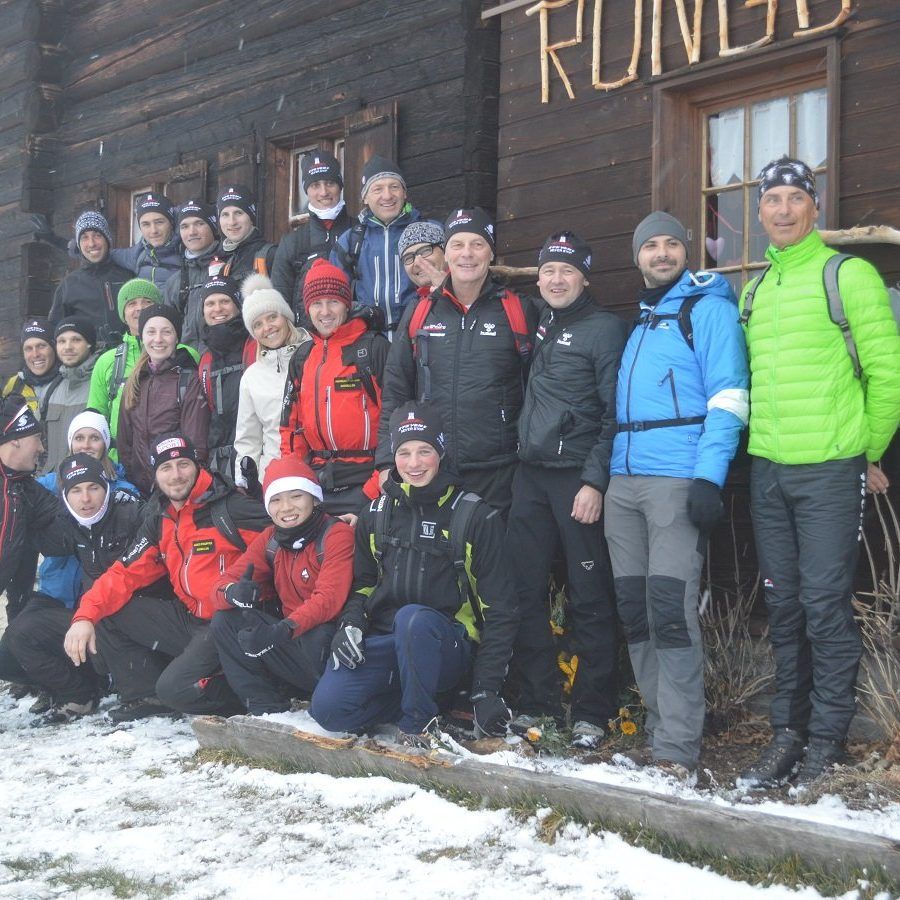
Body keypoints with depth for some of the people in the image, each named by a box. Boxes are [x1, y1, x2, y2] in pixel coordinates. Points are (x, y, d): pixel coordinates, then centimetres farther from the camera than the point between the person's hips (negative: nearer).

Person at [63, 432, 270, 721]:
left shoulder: (230, 509, -15)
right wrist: (85, 616, -6)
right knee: (106, 615, 3)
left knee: (176, 688, -25)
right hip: (189, 618, 8)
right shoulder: (159, 520, 9)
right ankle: (146, 696, 7)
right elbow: (127, 573, 6)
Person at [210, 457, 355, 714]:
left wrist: (285, 629, -38)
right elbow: (223, 584, 3)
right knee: (225, 621, -8)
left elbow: (329, 599, -23)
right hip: (291, 638, 7)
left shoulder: (337, 535, -11)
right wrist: (233, 593, -23)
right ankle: (267, 708, -11)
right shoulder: (269, 541, 9)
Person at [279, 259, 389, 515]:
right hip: (316, 482, 6)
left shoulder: (375, 348, -3)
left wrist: (377, 488, -15)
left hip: (364, 482, -5)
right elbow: (291, 423, 18)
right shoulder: (302, 358, 15)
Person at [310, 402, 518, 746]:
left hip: (450, 648, -4)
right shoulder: (376, 514, 11)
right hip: (383, 641, 4)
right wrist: (351, 623, -2)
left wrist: (486, 690, -7)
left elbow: (499, 610, -2)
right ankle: (426, 700, 2)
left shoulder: (475, 517, -2)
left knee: (413, 618, -38)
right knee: (327, 708, -22)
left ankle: (418, 724, -17)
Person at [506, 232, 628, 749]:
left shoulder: (606, 329, -2)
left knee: (590, 599, -3)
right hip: (530, 475, 6)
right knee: (528, 591, 6)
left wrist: (595, 480, -14)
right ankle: (537, 701, 15)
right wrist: (521, 455, 9)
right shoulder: (537, 327, 16)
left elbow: (614, 413, -8)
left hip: (578, 478, -6)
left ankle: (593, 713, 5)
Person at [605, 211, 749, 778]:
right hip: (623, 480, 7)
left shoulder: (709, 308, 0)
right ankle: (661, 725, 17)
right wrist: (602, 471, 16)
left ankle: (678, 748, -7)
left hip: (679, 479, -7)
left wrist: (710, 479, -19)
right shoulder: (640, 318, 21)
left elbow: (728, 398, -9)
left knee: (670, 609, -12)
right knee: (635, 609, 7)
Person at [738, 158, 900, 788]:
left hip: (829, 472, -6)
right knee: (784, 605, 10)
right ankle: (788, 730, 20)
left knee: (825, 604, -4)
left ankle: (827, 739, 7)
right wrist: (761, 441, 13)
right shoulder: (754, 291, 15)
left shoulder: (849, 275, -3)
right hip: (768, 470, 6)